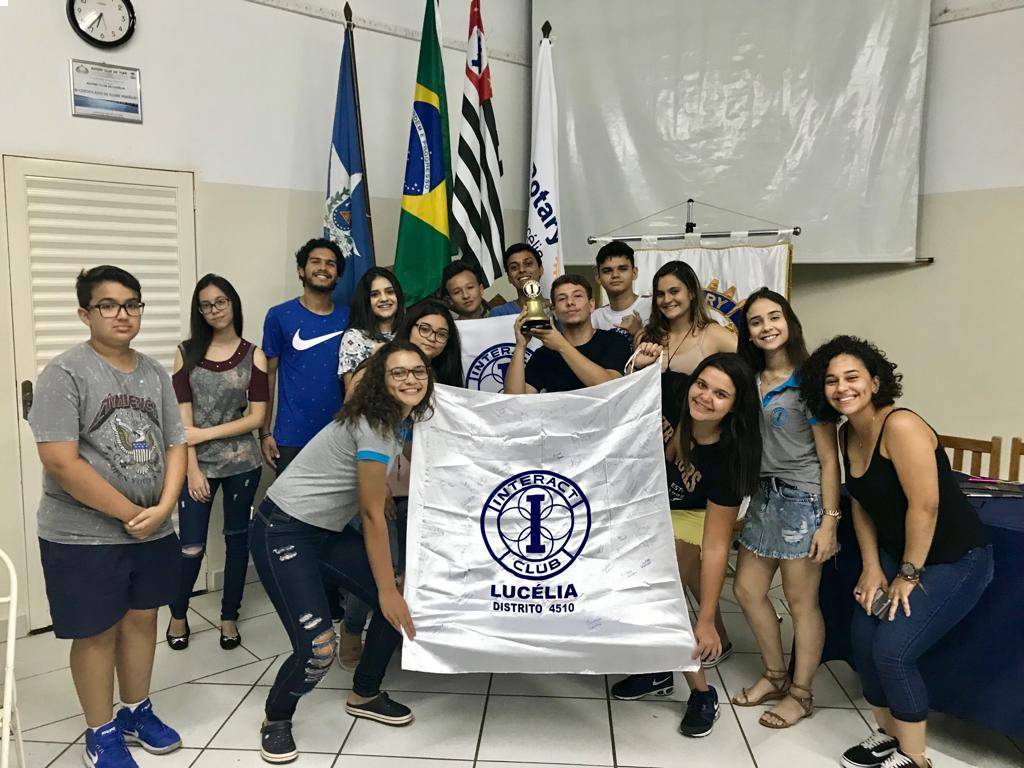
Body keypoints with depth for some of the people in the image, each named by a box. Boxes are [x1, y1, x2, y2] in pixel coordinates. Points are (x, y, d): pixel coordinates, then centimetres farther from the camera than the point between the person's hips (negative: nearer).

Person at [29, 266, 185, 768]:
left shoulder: (154, 373, 6)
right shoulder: (65, 373, -12)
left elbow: (175, 445, 6)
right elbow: (59, 462, -19)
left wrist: (163, 508, -10)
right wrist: (129, 513, -16)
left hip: (152, 532, 5)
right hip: (85, 536, -5)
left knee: (142, 618, 16)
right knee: (97, 632, 8)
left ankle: (137, 711, 36)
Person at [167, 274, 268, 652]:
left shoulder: (253, 355, 0)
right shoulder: (187, 352, 2)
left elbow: (257, 416, -4)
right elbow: (182, 417, -3)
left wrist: (206, 434, -11)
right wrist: (192, 469, -9)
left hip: (242, 462, 1)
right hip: (198, 463, 0)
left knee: (237, 538, 10)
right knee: (191, 546, -1)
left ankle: (229, 617, 26)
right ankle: (178, 614, 25)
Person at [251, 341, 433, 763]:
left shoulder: (399, 420, 4)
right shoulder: (373, 426, -23)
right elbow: (373, 514, -19)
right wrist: (387, 589, -13)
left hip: (329, 530, 9)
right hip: (282, 531, -9)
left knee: (402, 605, 4)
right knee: (317, 647, -18)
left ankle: (365, 695, 28)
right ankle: (276, 720, 15)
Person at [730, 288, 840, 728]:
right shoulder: (749, 380, 7)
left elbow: (829, 457, -11)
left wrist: (830, 520, -16)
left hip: (803, 498, -7)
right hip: (764, 495, 7)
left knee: (801, 602, 4)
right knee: (747, 590, 13)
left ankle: (801, 694, 23)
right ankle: (775, 676, 33)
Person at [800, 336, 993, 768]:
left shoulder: (900, 426, -24)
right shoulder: (848, 434, 2)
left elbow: (925, 506, -25)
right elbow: (862, 504, 9)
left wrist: (909, 575, -16)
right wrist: (872, 568, 2)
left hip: (955, 560, -7)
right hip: (898, 554, 8)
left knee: (893, 650, -14)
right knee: (863, 636, -1)